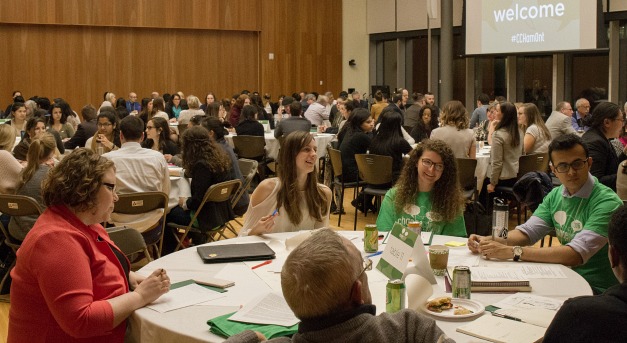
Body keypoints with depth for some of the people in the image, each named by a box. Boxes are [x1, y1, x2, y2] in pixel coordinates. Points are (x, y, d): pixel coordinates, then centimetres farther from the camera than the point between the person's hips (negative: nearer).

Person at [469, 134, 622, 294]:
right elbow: (527, 231, 5)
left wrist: (511, 251, -30)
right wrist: (489, 241, -16)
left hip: (597, 290, -6)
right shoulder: (556, 195, 8)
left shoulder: (607, 202, -18)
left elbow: (576, 255, -28)